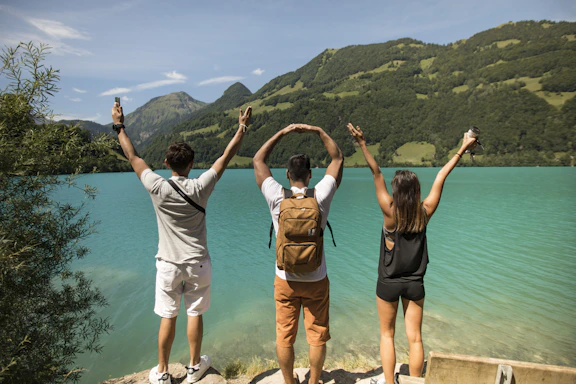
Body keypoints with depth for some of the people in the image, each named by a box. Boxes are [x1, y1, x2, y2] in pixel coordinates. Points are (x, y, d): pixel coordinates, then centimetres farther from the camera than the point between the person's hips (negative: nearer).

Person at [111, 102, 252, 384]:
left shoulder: (158, 188, -12)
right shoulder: (200, 187, -12)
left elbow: (133, 157, 1)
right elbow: (226, 156, -4)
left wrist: (119, 126, 13)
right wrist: (242, 127, 6)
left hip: (168, 263, 0)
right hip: (197, 263, 0)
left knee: (168, 317, 12)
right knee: (195, 314, 14)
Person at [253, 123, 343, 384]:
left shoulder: (277, 198, -14)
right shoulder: (320, 197, -13)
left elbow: (258, 160, -1)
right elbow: (338, 158, 0)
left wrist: (283, 132, 1)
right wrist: (318, 131, 1)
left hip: (285, 280, 0)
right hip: (316, 280, 0)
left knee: (284, 337, 16)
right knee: (317, 336, 17)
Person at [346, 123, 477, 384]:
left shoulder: (390, 213, -19)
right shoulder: (425, 213, -10)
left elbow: (377, 173, -21)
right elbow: (440, 178, -3)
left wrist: (363, 144, -20)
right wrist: (462, 149, 7)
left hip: (388, 283, -2)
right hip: (415, 283, 3)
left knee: (387, 334, 16)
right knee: (414, 338, 15)